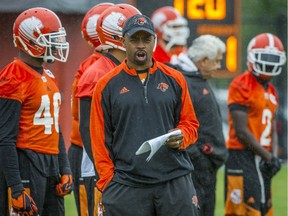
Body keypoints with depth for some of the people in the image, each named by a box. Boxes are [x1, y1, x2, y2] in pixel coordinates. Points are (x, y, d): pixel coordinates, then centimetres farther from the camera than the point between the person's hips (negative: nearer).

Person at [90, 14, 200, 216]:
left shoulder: (174, 79, 10)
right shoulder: (107, 85, 5)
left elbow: (190, 123, 15)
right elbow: (100, 139, 4)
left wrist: (181, 138, -9)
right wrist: (108, 182, -2)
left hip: (175, 180, 1)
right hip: (127, 185, -1)